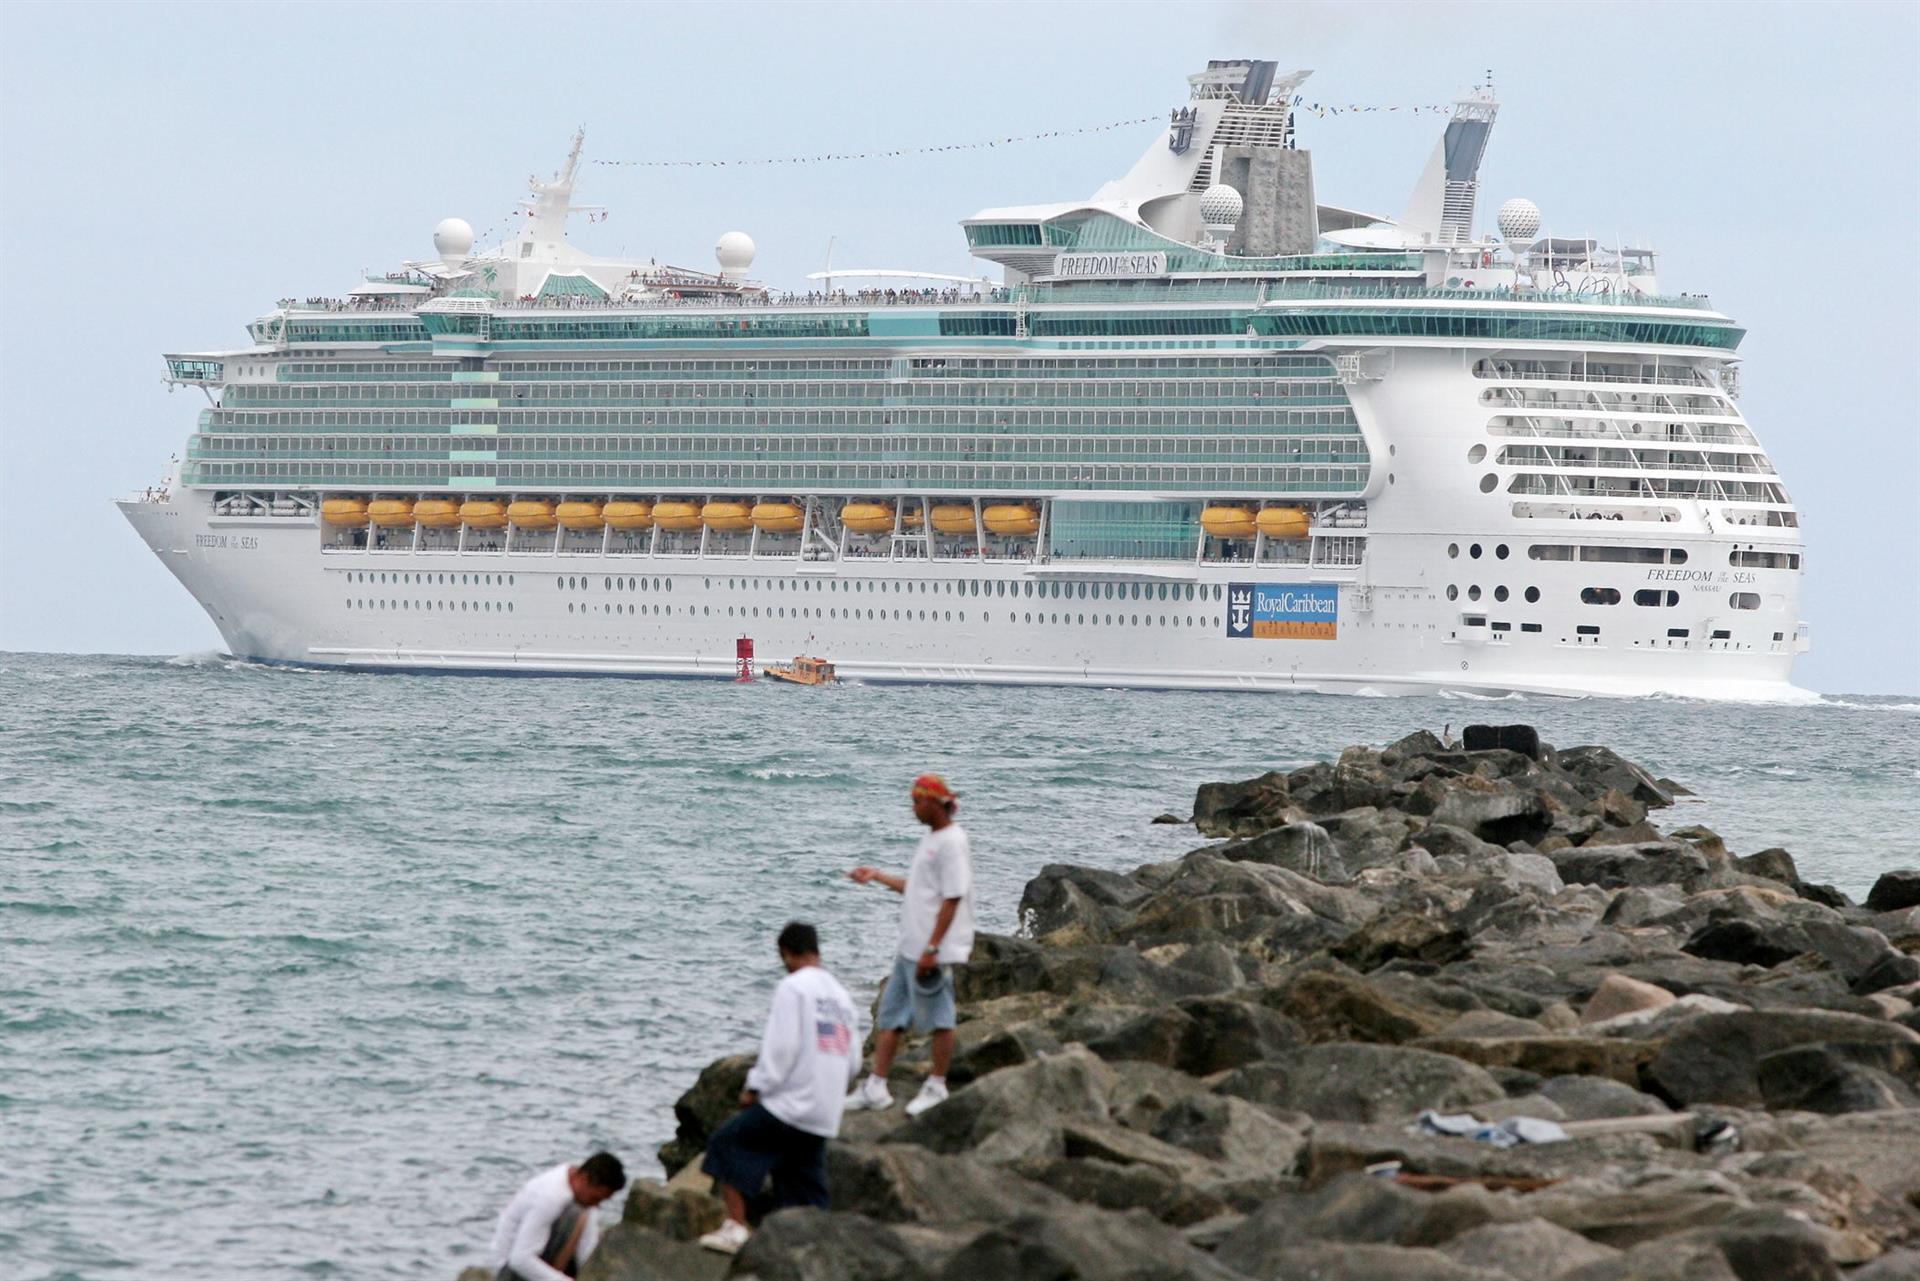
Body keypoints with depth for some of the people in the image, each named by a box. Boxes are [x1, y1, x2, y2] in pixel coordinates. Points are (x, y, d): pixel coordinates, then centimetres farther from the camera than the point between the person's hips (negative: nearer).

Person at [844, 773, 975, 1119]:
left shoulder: (951, 843, -15)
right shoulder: (931, 839, 15)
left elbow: (952, 899, -19)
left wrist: (932, 948, -22)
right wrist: (878, 876, 22)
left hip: (934, 949, -10)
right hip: (911, 946, 10)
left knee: (938, 1018, 1)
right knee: (890, 1015, 10)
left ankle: (937, 1087, 12)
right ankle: (876, 1087, 13)